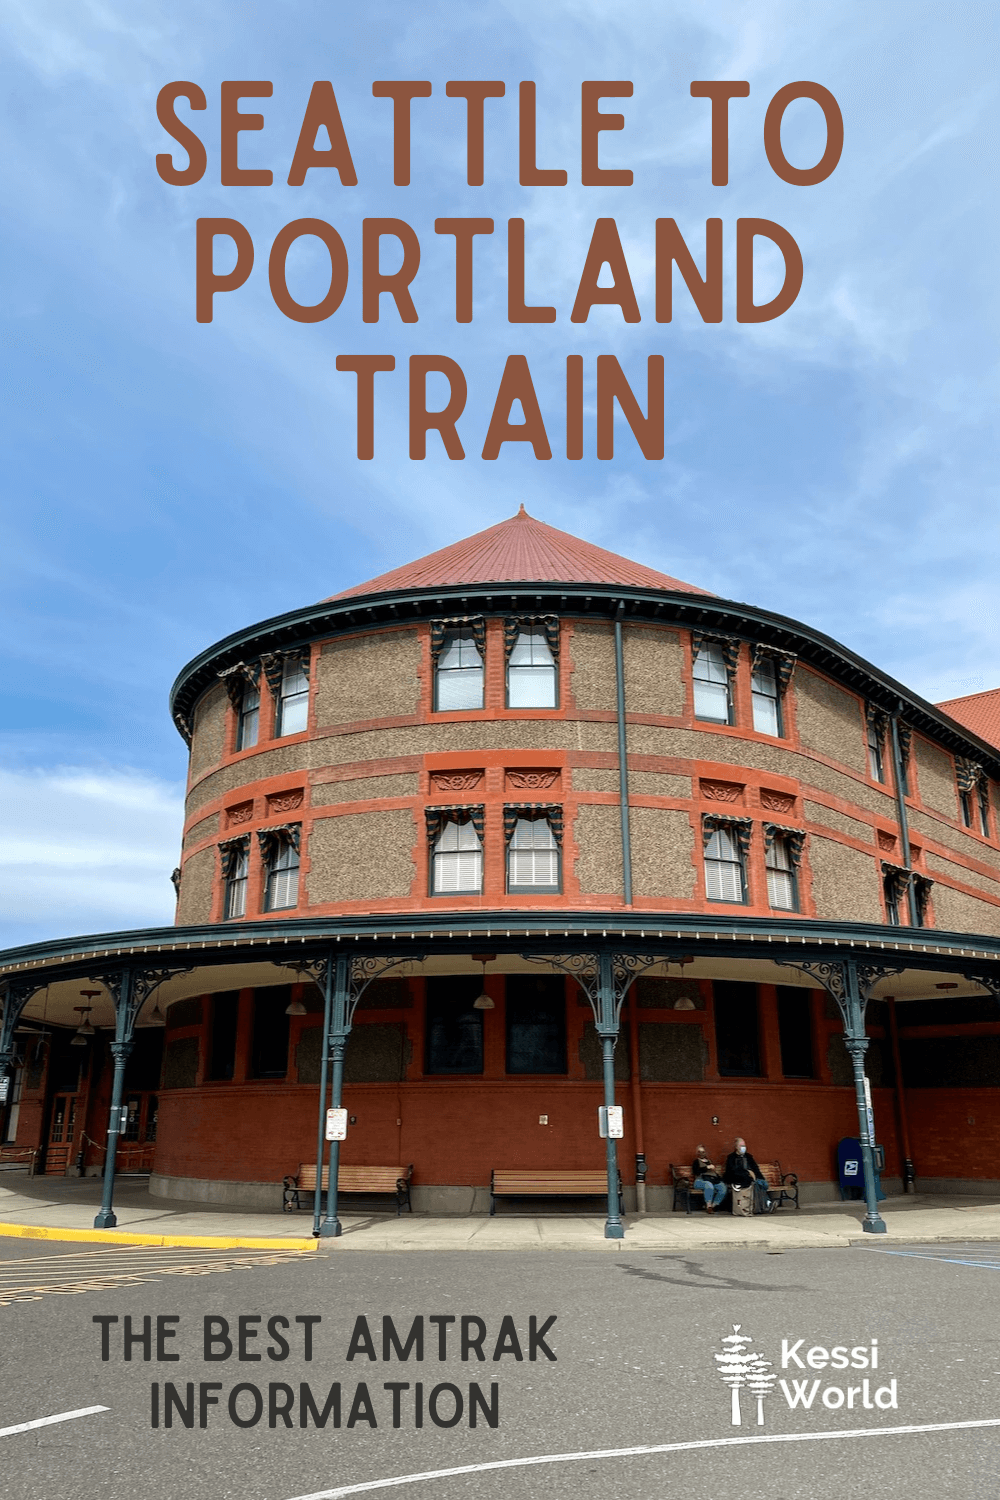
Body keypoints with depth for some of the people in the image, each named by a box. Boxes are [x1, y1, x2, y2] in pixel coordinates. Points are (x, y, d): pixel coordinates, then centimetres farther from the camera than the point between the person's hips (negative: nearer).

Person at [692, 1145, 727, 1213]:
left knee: (723, 1187, -26)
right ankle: (708, 1206, -30)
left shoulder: (709, 1161, 31)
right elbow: (697, 1171, -5)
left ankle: (713, 1205, -19)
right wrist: (708, 1167, -7)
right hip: (702, 1180, -5)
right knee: (709, 1185, -39)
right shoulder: (696, 1162, 15)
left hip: (714, 1179, 5)